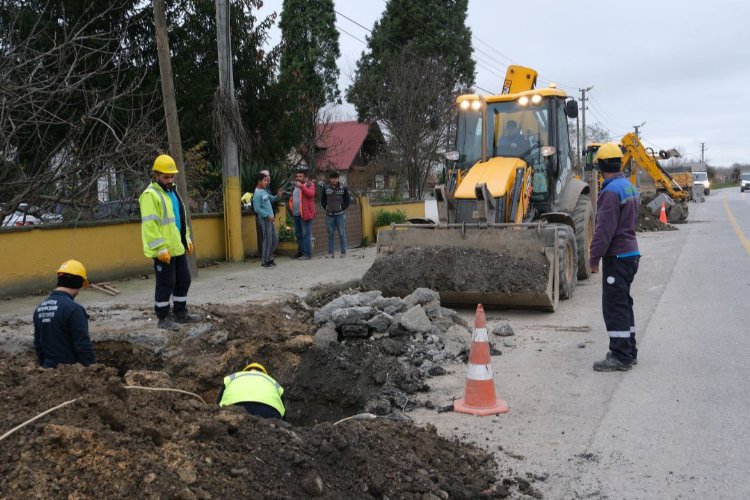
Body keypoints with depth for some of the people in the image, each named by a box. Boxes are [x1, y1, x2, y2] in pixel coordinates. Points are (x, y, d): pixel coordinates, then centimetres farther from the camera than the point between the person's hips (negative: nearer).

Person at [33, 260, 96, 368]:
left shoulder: (40, 308, 6)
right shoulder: (73, 309, -18)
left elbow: (38, 344, 13)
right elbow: (83, 346, -19)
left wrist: (45, 367, 22)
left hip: (50, 368, 8)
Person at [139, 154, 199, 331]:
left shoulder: (172, 192, 15)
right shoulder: (150, 195, -15)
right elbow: (149, 225, -21)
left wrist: (187, 238, 18)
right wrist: (160, 248, -24)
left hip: (178, 248, 9)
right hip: (163, 251, -9)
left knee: (183, 280, 15)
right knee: (166, 284, -1)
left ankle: (180, 313, 28)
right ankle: (163, 318, 10)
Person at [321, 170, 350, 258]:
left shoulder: (343, 188, 2)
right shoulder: (326, 188, 7)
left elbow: (347, 200, 4)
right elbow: (322, 200, 14)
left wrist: (342, 208, -4)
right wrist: (326, 208, 3)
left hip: (340, 214, -2)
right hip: (329, 215, 2)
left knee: (342, 233, 0)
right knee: (330, 234, 5)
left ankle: (343, 252, 5)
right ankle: (330, 252, 9)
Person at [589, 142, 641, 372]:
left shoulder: (611, 191, -18)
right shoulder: (629, 187, 13)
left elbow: (604, 230, -21)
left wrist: (594, 258, -15)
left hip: (617, 256, -10)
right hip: (631, 252, 10)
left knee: (614, 306, -5)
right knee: (623, 303, 17)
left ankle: (621, 357, -2)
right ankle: (629, 351, 25)